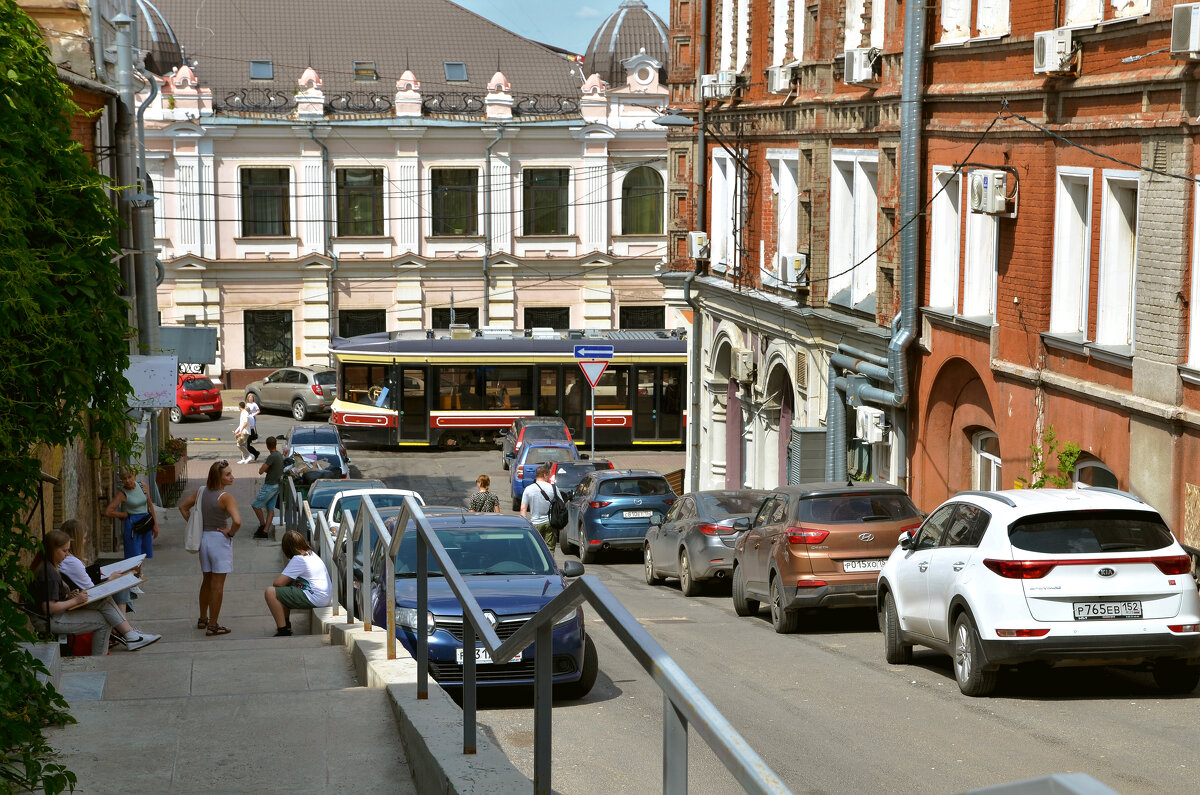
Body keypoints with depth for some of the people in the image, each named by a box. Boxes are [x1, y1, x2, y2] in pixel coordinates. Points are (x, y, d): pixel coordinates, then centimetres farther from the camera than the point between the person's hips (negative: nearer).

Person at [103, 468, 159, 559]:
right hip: (132, 525, -5)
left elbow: (150, 504, 10)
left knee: (147, 557, 7)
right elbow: (108, 512, -17)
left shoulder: (143, 485, 2)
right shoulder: (122, 493, -11)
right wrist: (127, 515, -7)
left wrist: (155, 524, 8)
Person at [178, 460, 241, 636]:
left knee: (207, 581, 21)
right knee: (217, 585, 0)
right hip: (220, 540, -7)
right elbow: (237, 521, -31)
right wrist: (231, 532, -12)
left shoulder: (202, 492, 3)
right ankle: (213, 626, 4)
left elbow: (183, 506, 16)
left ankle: (203, 619, 31)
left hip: (204, 538, 7)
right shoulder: (225, 497, -19)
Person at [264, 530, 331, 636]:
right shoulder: (312, 554, 15)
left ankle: (283, 630, -12)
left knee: (270, 592, -13)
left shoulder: (298, 560, -12)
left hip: (315, 599, -10)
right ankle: (286, 623, 26)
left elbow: (278, 583, -13)